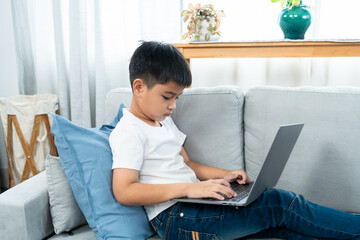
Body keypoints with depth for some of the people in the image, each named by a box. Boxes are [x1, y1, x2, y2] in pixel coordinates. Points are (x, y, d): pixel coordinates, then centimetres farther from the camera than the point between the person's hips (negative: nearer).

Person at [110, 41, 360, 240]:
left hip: (191, 206, 9)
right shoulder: (128, 132, -11)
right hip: (174, 218, -9)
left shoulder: (163, 121, 17)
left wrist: (225, 175, 6)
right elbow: (124, 191, -22)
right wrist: (188, 188, -26)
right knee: (277, 204, -14)